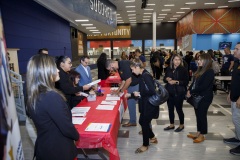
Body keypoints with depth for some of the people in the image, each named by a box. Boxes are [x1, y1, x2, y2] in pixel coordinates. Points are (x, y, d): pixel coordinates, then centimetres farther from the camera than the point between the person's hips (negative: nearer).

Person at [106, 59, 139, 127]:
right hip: (131, 86, 9)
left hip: (138, 84, -9)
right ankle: (132, 121, 27)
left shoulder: (124, 64, -23)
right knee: (130, 103, 13)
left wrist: (121, 91, -13)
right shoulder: (119, 68, 6)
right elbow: (124, 80, 14)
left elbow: (129, 80, -24)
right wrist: (118, 90, 6)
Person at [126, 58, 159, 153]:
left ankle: (145, 145, 26)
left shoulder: (146, 76, -22)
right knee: (142, 121, 19)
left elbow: (152, 92, -28)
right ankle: (152, 138, 40)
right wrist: (131, 95, 14)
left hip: (149, 104, -9)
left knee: (144, 123, 5)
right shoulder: (142, 76, 7)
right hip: (145, 104, 9)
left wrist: (139, 94, -18)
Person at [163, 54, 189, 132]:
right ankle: (172, 125, 31)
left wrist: (176, 82, -20)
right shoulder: (169, 69, 5)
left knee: (179, 109, 5)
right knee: (170, 109, 13)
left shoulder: (183, 69, -8)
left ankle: (182, 125, 29)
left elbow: (186, 82, -11)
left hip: (179, 93, -5)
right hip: (169, 92, 5)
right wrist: (167, 79, -9)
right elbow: (164, 79, 13)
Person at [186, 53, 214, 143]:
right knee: (198, 115, 14)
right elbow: (194, 82, 12)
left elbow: (203, 86, -21)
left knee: (202, 115, 2)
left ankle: (202, 135, 17)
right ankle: (198, 132, 27)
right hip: (197, 97, 8)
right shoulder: (200, 70, 12)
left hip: (204, 98, -8)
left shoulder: (210, 72, -14)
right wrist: (189, 90, -4)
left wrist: (191, 92, -16)